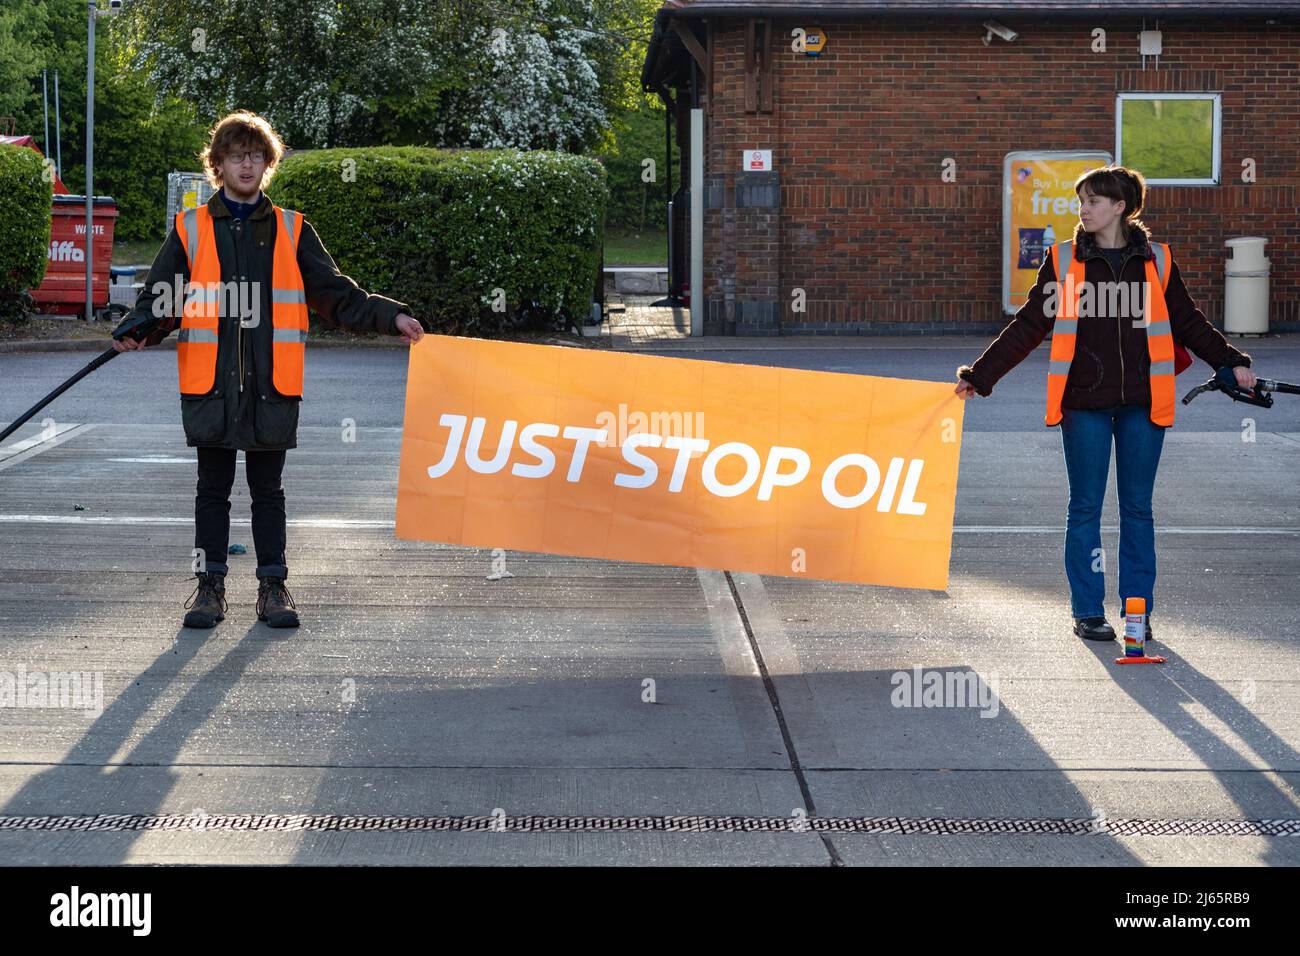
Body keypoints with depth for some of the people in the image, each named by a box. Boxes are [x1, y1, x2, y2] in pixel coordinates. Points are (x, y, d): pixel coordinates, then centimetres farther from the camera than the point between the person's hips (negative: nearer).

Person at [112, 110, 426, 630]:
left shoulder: (292, 232, 9)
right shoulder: (190, 230, 7)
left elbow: (335, 293, 10)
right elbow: (159, 298, 6)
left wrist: (389, 316, -1)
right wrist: (140, 330, -15)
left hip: (272, 386, 0)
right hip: (209, 385, 0)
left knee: (268, 490, 6)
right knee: (213, 489, 7)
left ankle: (273, 586, 14)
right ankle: (210, 585, 15)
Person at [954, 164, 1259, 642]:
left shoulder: (1156, 261, 5)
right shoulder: (1064, 261, 3)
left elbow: (1189, 323, 15)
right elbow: (1028, 326, 4)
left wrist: (1231, 361, 6)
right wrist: (980, 375, 0)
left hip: (1142, 404, 1)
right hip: (1085, 405, -1)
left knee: (1138, 508, 7)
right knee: (1085, 507, 3)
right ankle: (1088, 611, 11)